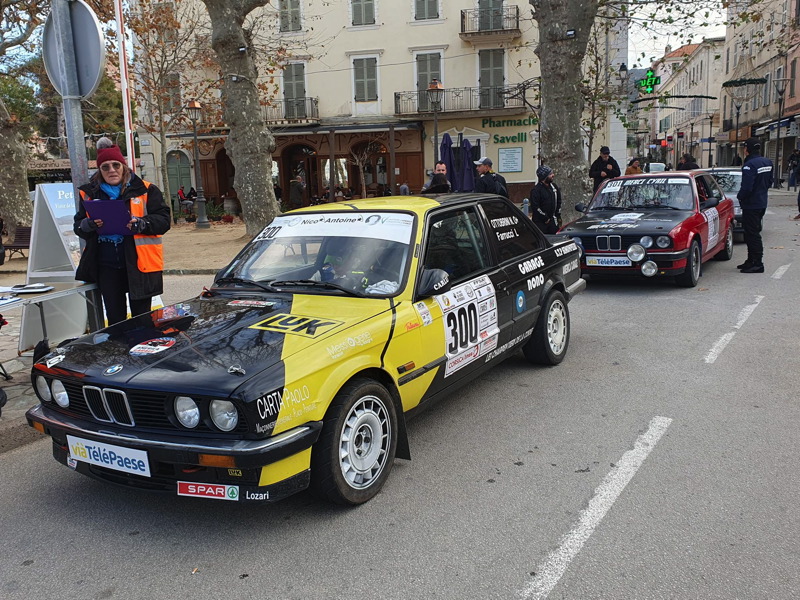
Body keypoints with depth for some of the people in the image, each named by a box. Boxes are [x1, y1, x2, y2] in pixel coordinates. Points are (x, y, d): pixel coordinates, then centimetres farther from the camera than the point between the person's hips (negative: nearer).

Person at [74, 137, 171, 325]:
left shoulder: (146, 190, 0)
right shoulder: (89, 193, 10)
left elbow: (163, 220, -5)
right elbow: (78, 226, 11)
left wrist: (141, 224, -23)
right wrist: (88, 225, -13)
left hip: (138, 264, -3)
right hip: (106, 267, 3)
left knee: (141, 317, 5)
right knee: (114, 318, 10)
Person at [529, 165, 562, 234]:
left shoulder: (554, 187, 11)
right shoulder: (536, 190, -11)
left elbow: (558, 202, 21)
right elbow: (535, 207, -17)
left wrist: (558, 215, 11)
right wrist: (545, 219, -13)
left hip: (552, 220, 7)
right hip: (540, 222, -7)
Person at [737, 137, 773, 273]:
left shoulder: (750, 165, -21)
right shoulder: (767, 162, 9)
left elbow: (746, 187, -25)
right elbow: (769, 183, 17)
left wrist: (739, 196, -8)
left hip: (751, 205, -9)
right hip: (762, 203, 9)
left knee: (752, 234, -5)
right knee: (753, 233, 18)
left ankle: (757, 264, -3)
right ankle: (751, 261, 27)